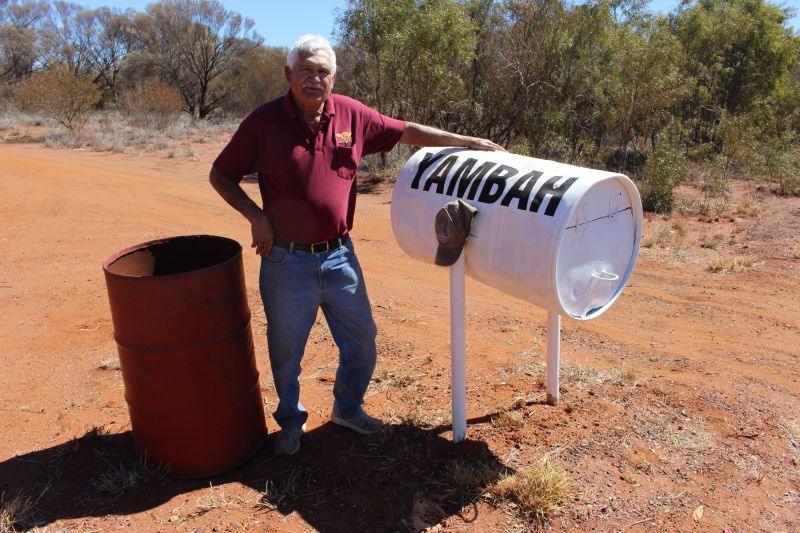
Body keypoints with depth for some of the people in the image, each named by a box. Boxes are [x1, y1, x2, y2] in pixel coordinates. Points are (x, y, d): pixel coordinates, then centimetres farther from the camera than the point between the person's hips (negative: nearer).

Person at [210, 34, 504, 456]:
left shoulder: (351, 115, -2)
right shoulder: (263, 122, -9)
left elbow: (406, 132, 6)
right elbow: (220, 175, -2)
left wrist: (469, 142, 6)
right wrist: (256, 216, -15)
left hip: (339, 255, 3)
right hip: (287, 261, -3)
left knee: (361, 342, 15)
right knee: (286, 351, 13)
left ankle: (348, 409, 42)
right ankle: (291, 421, 39)